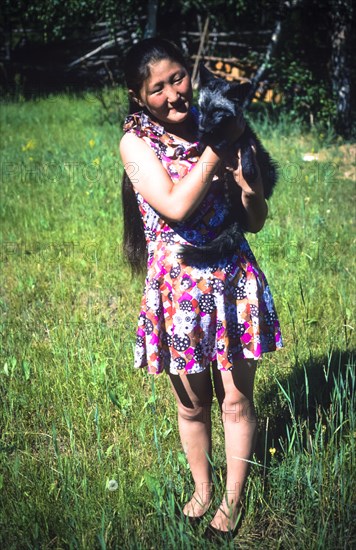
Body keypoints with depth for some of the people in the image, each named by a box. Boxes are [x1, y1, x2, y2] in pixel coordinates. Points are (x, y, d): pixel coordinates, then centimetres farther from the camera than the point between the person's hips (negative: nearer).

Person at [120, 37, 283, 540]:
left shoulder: (215, 127, 0)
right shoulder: (136, 142, -6)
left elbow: (256, 221, 1)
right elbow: (175, 206, -23)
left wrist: (247, 176, -17)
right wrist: (216, 146, -20)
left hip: (234, 280, 2)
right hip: (179, 287, -1)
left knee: (237, 401, 9)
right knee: (192, 404, 15)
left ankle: (233, 500, 31)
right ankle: (201, 490, 39)